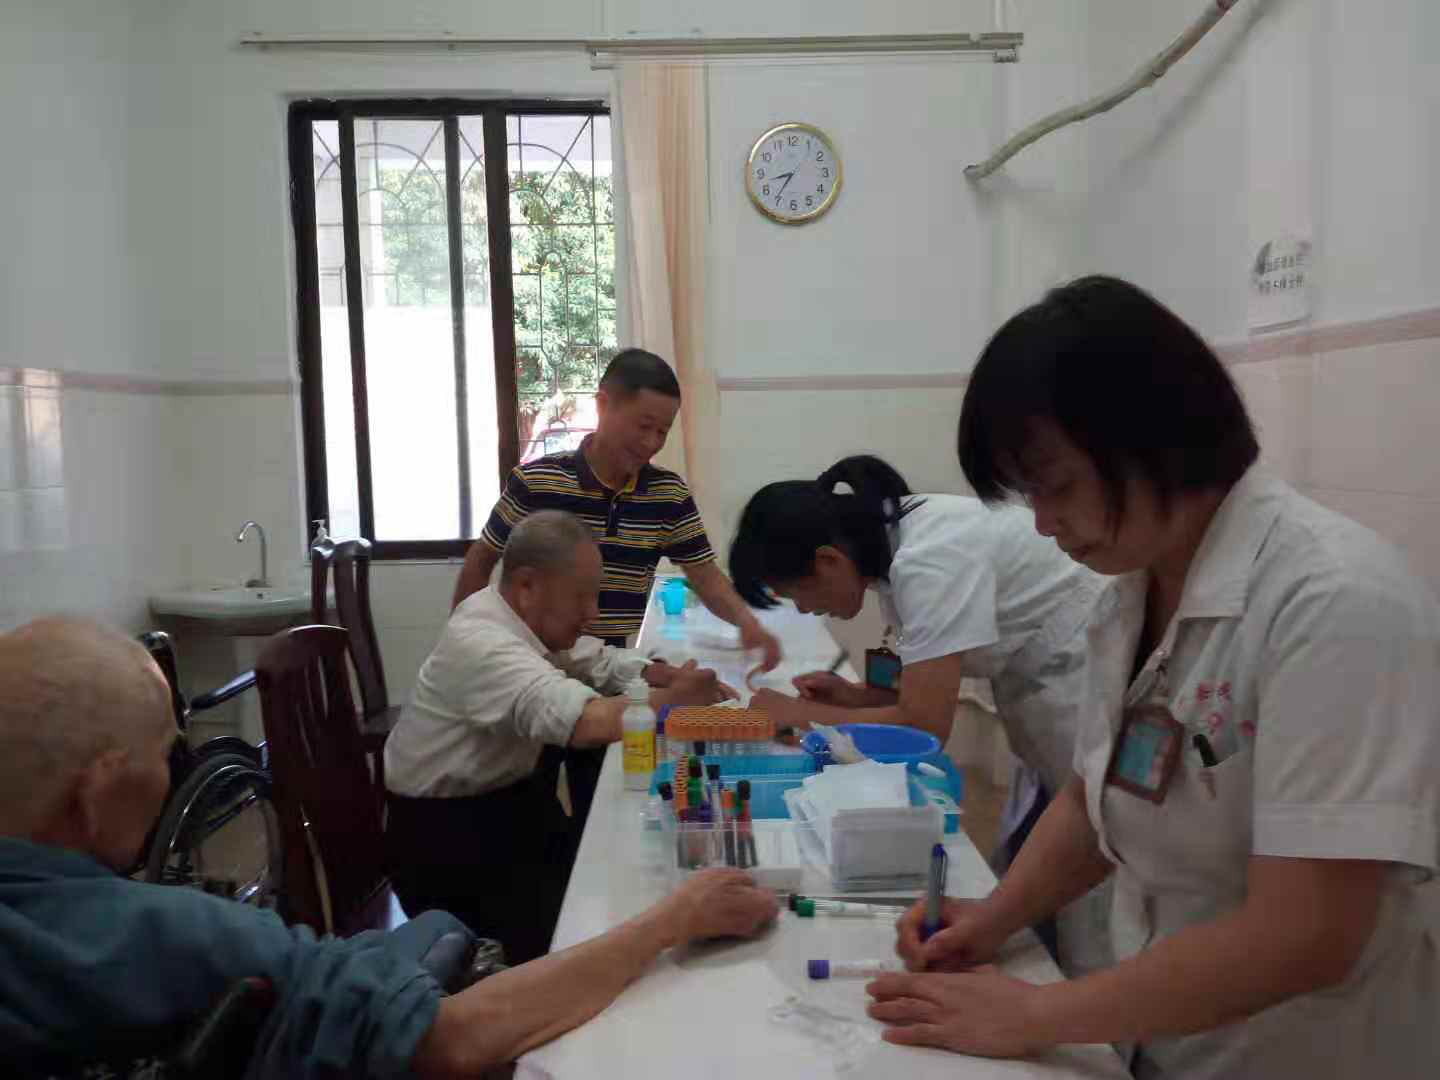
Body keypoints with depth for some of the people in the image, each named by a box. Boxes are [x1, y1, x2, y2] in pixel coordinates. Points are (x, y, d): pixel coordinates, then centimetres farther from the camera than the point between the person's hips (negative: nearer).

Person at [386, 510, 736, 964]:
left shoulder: (530, 619, -1)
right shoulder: (482, 642, -29)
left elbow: (606, 664, 9)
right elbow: (591, 722, -41)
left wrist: (676, 677, -11)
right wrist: (673, 698, -25)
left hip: (508, 794, 8)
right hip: (446, 829, -8)